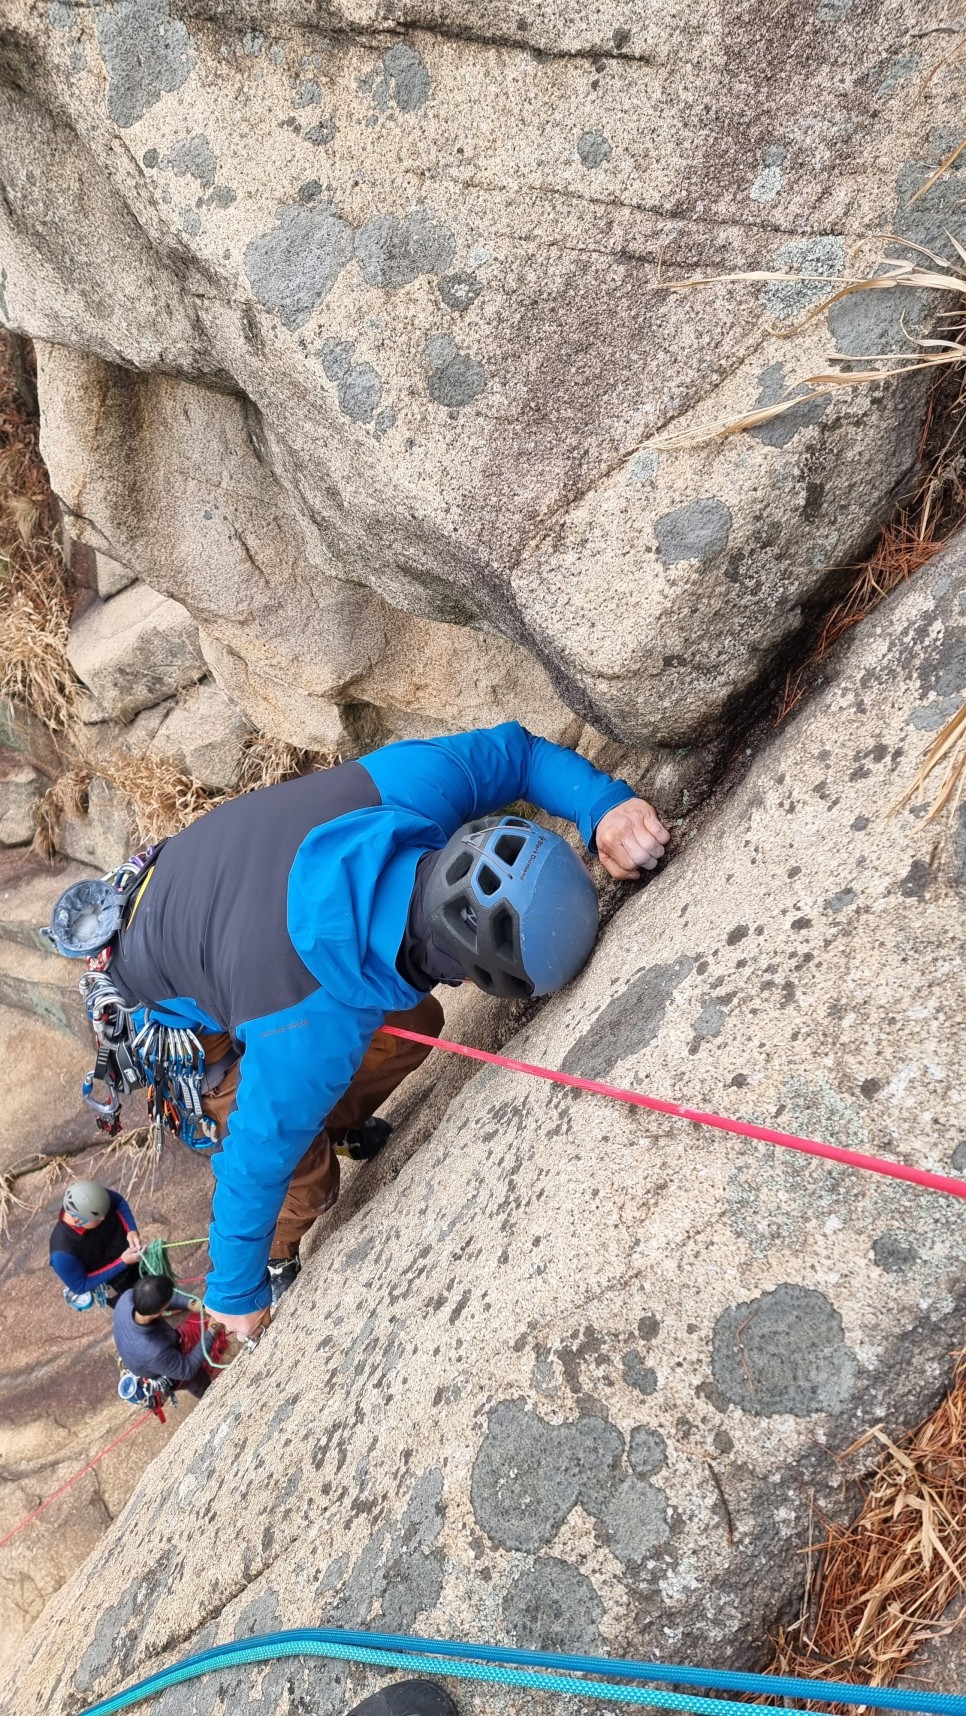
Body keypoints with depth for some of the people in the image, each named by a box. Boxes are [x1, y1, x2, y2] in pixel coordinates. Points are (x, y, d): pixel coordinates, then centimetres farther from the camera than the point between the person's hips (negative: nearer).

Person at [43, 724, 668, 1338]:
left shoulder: (413, 786, -36)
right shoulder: (314, 1030, -45)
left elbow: (517, 750, -15)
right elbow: (255, 1166, -28)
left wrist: (607, 807, -33)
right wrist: (236, 1296, -10)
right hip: (178, 1006, -5)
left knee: (413, 1025, 13)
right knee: (306, 1178, 2)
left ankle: (337, 1123, 44)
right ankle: (275, 1261, 37)